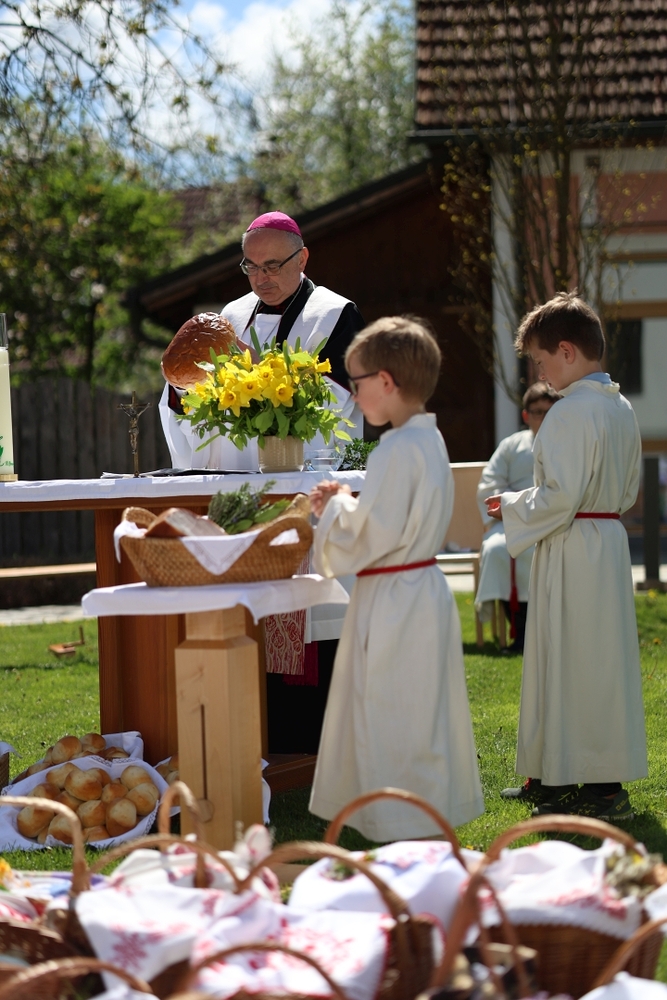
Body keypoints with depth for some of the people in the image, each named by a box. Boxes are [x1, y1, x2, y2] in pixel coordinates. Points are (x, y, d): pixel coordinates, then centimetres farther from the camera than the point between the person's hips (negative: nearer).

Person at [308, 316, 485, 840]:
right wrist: (347, 503, 10)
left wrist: (335, 508, -5)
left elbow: (369, 537, -22)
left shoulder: (397, 451, -21)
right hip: (423, 589, 10)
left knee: (391, 718, -3)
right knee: (422, 714, 16)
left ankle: (402, 828, 2)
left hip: (393, 600, -10)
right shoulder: (430, 441, 10)